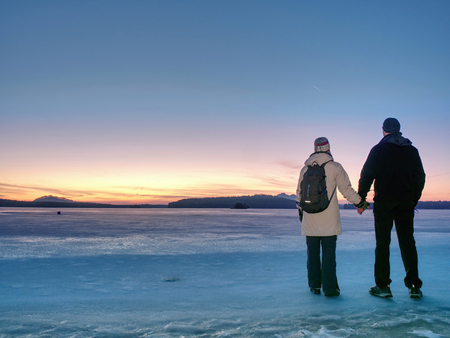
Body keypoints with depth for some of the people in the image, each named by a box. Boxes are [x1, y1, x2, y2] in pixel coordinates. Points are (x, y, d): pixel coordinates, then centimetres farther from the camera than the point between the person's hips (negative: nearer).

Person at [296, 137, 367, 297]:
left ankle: (314, 285, 17)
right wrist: (360, 202, 11)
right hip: (329, 219, -3)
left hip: (310, 219, 3)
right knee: (328, 252, 3)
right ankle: (329, 287, 4)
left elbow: (299, 192, 13)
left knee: (312, 252, 11)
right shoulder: (335, 167, -4)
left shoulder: (305, 168, 7)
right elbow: (346, 189, -4)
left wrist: (300, 211, 25)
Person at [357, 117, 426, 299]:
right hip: (406, 203, 4)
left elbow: (366, 176, -6)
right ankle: (414, 285, 10)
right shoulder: (412, 151, 9)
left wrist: (360, 199, 0)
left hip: (383, 202, -3)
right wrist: (414, 199, 20)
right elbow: (420, 177, 12)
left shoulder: (378, 150, -3)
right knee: (407, 242, 9)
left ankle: (382, 286, 3)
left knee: (382, 242, 2)